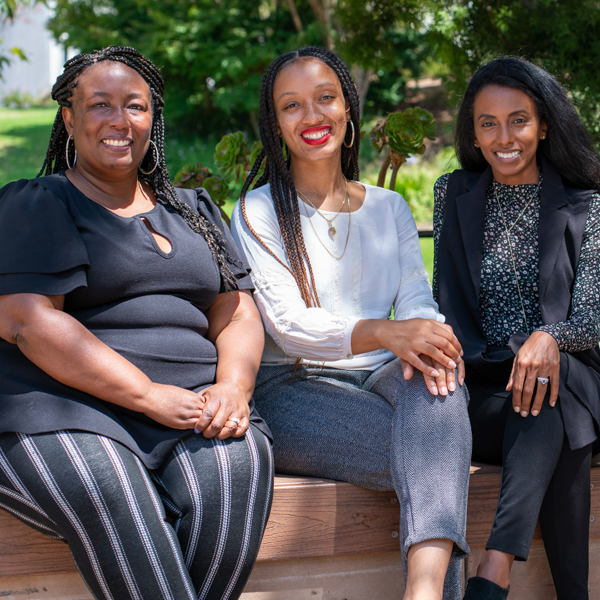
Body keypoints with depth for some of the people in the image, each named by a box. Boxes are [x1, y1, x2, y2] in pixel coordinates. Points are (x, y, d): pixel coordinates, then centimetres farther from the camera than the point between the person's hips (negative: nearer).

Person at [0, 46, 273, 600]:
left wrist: (233, 387, -6)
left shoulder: (192, 209, 25)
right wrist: (151, 396, -15)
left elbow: (237, 314, 18)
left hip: (189, 409, 4)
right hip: (65, 409, -3)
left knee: (239, 463, -30)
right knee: (106, 489, -36)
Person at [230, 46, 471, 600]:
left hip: (384, 378, 3)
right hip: (294, 389, -3)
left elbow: (417, 300, 6)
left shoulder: (390, 208, 19)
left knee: (434, 376, -36)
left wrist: (422, 337, -22)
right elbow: (287, 324, -9)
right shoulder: (259, 212, 5)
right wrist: (384, 332, -28)